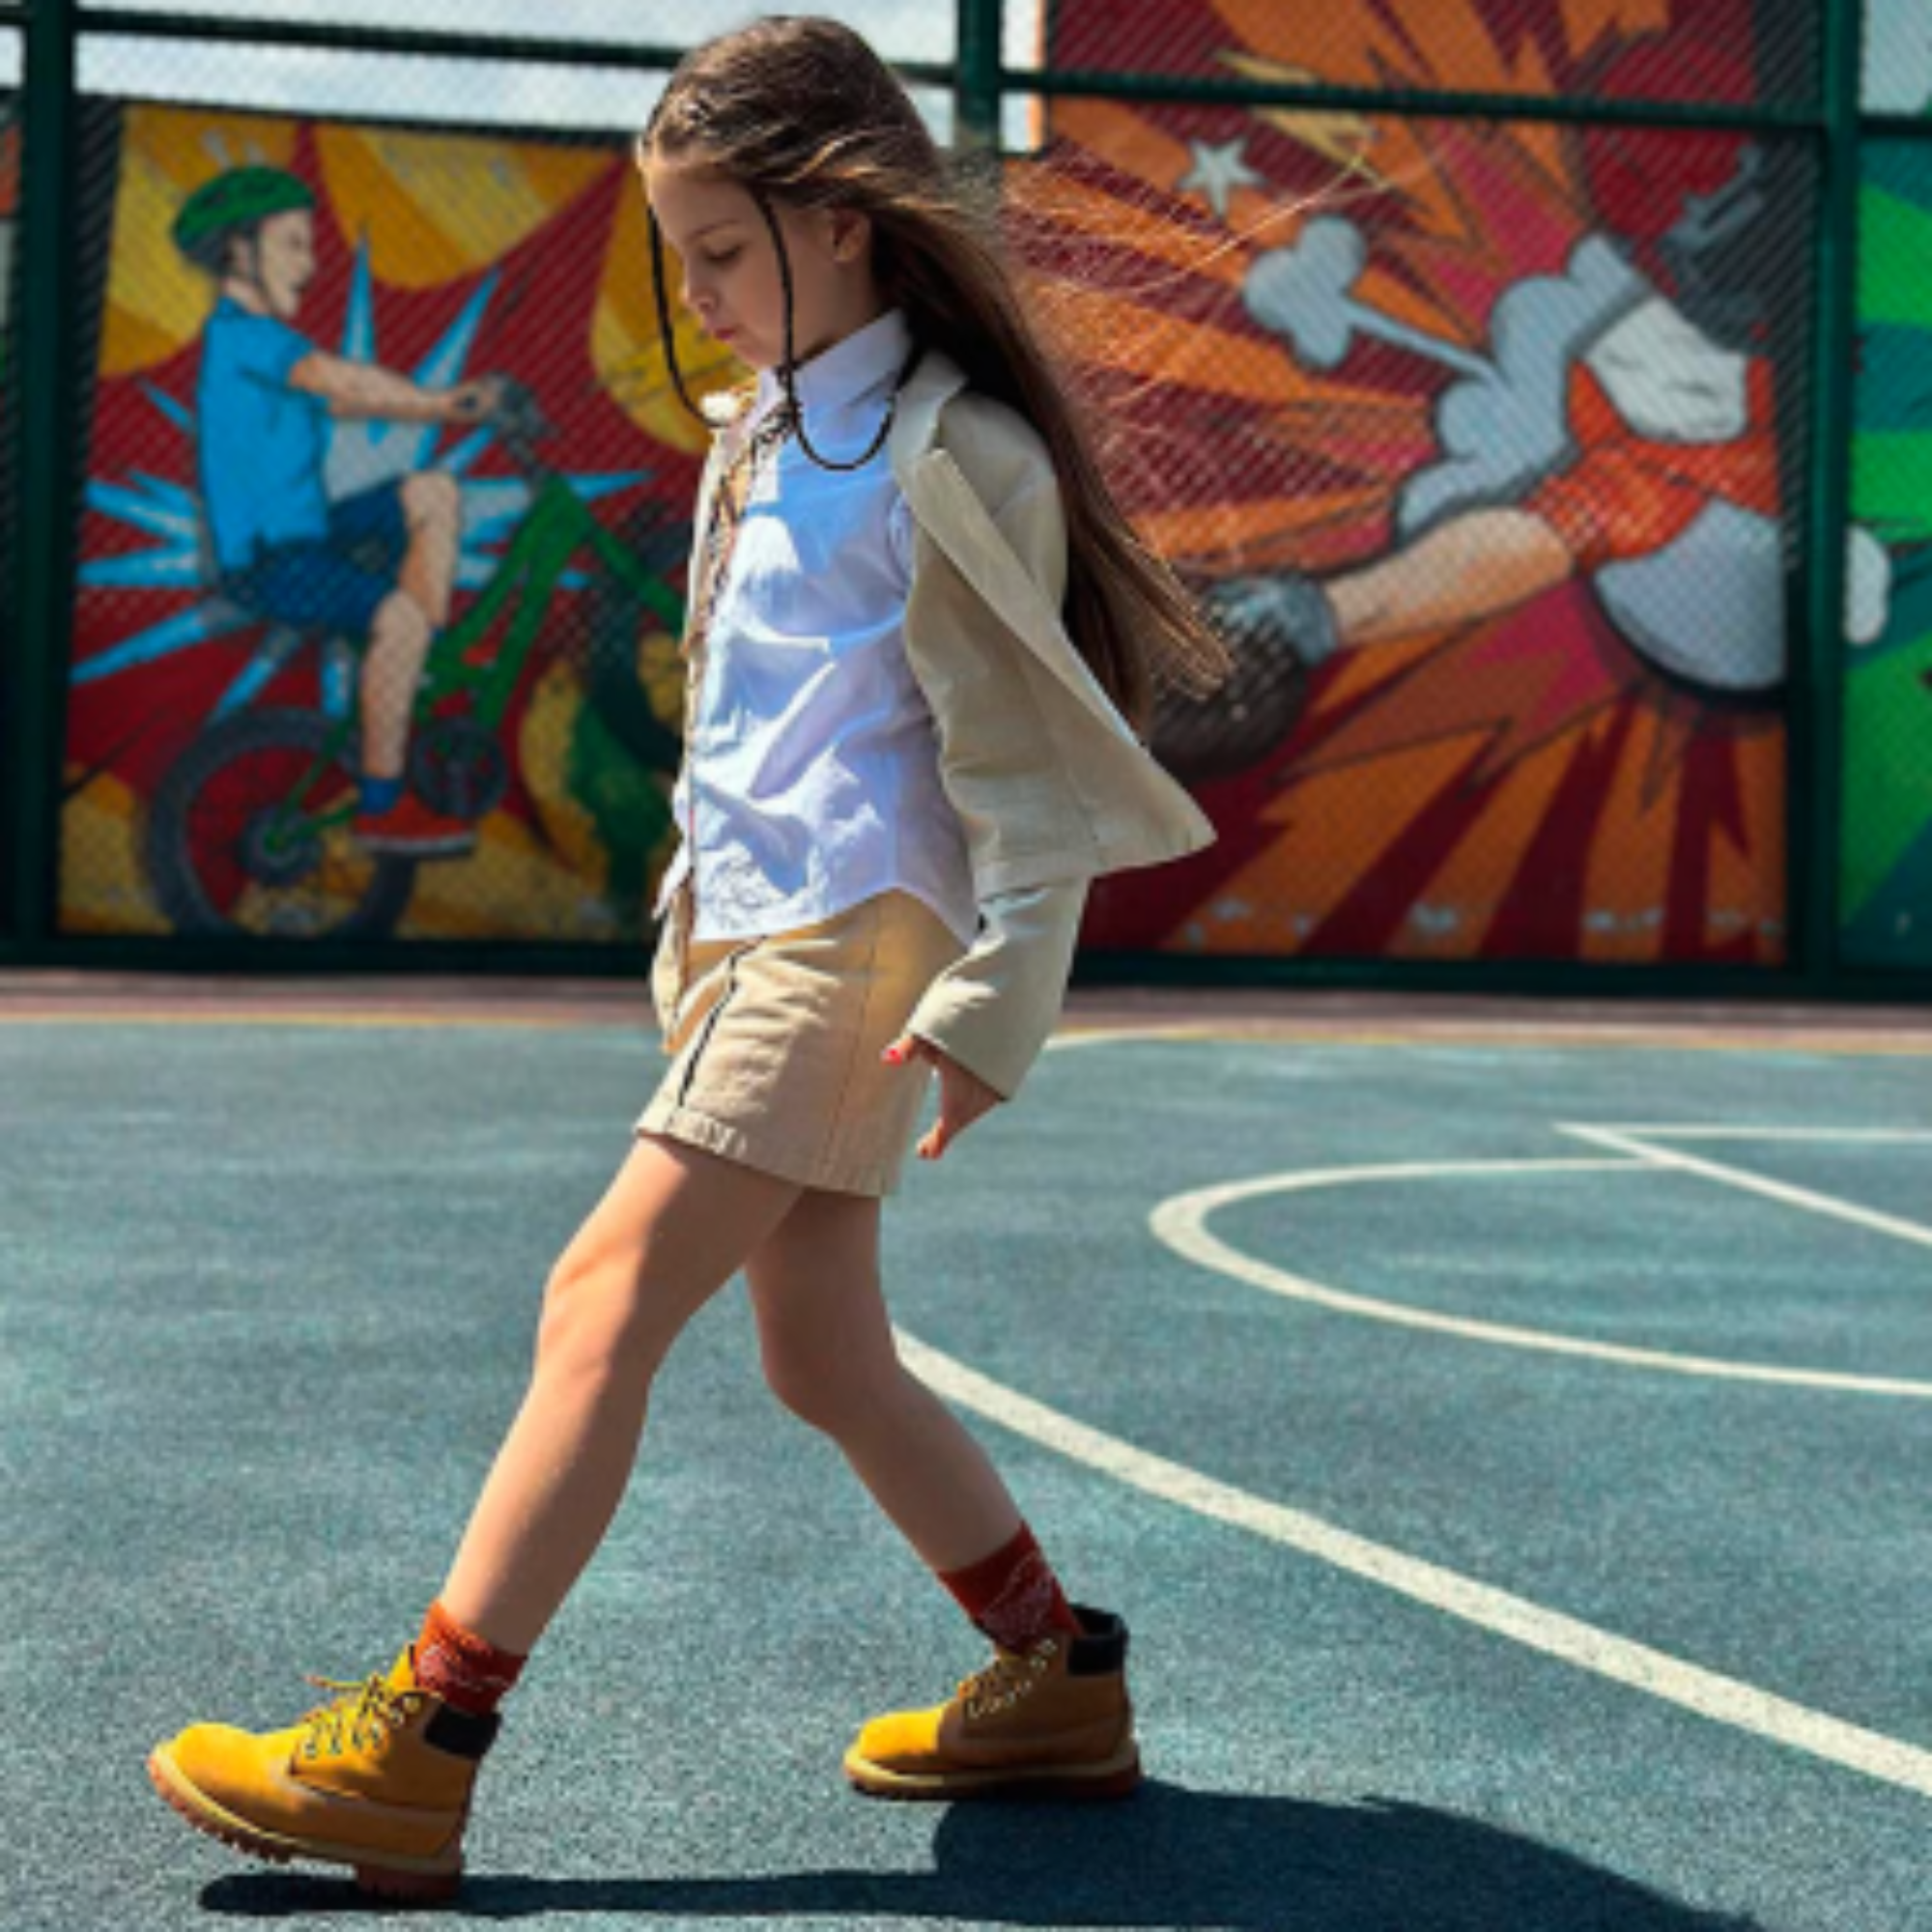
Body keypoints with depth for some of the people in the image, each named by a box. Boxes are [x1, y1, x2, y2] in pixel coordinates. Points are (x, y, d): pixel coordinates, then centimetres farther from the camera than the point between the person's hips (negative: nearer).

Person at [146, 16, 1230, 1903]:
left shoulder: (951, 455, -10)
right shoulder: (763, 426, 17)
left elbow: (1023, 755, -13)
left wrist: (992, 993, -18)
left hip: (856, 940, -9)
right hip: (753, 927, 9)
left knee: (605, 1299, -15)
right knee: (824, 1357, 10)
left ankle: (409, 1758, -15)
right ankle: (1059, 1677, 24)